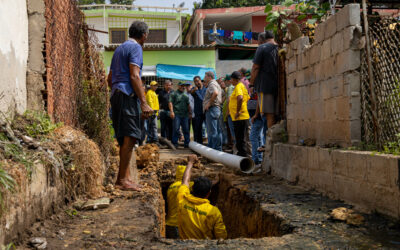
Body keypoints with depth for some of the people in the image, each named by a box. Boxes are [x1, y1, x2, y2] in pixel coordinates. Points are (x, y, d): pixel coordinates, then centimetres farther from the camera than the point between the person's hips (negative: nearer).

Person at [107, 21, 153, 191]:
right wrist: (144, 103, -19)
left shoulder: (119, 48, 24)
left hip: (116, 94, 10)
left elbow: (110, 79, 26)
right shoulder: (135, 47, -4)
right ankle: (122, 180, -15)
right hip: (128, 95, -10)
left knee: (125, 138, 10)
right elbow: (134, 76, -16)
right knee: (130, 137, -12)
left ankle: (125, 177, 11)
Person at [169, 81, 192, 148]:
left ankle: (187, 143, 8)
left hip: (185, 115, 5)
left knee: (186, 129, 3)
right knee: (176, 129, -5)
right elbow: (170, 103, -4)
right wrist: (171, 111, -15)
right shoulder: (174, 94, 4)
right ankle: (174, 143, 1)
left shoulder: (186, 95, 20)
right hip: (177, 114, -5)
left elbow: (188, 105, 24)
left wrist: (190, 113, 16)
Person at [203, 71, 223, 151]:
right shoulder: (216, 84, 23)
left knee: (212, 131, -10)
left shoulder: (212, 84, -8)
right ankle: (219, 149, 12)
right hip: (217, 108, 10)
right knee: (217, 131, 9)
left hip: (212, 109, -10)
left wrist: (209, 103, -21)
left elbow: (215, 93, -28)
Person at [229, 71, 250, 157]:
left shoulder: (238, 87, -12)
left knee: (240, 139, -7)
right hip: (243, 116, 10)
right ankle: (242, 154, 21)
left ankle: (242, 155, -6)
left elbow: (240, 98, -29)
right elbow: (248, 98, 27)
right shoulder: (242, 86, 19)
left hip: (239, 117, -10)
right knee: (240, 139, 15)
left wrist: (238, 111, -23)